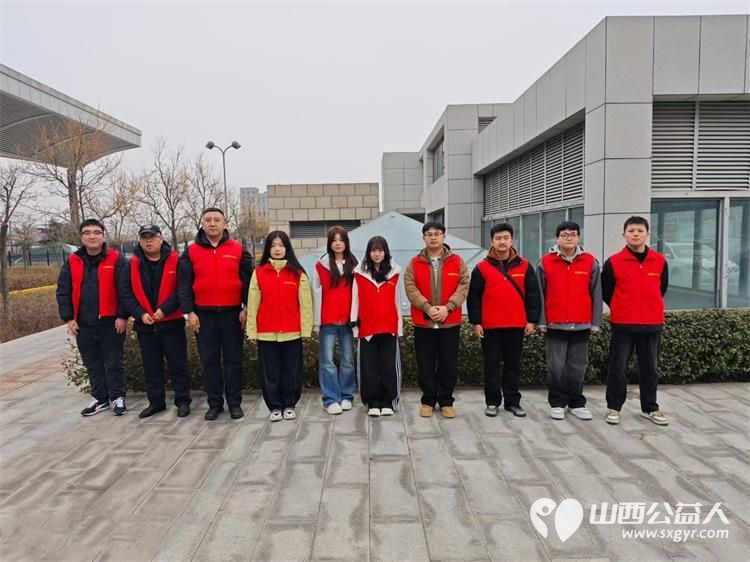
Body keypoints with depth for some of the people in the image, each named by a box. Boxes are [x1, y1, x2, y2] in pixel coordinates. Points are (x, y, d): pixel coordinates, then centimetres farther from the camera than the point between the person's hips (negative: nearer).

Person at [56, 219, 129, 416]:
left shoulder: (116, 259, -6)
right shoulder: (72, 262, 6)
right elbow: (63, 291, 7)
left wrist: (122, 316, -12)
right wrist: (68, 318, 1)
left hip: (110, 322, -4)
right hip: (83, 323, 4)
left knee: (114, 362, 5)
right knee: (92, 364, 13)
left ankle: (117, 397, 17)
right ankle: (100, 398, 26)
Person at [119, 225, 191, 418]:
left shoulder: (174, 260, -5)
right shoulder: (133, 264, 5)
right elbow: (124, 293, 2)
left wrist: (165, 309, -19)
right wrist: (140, 314, -10)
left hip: (171, 323, -3)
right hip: (144, 325, 4)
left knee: (178, 364, 4)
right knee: (151, 366, 13)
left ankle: (183, 401, 16)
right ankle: (156, 402, 26)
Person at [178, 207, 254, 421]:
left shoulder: (238, 249, 2)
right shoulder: (191, 251, 5)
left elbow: (248, 281, 1)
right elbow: (184, 285, 3)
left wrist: (247, 308, -5)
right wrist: (189, 311, -4)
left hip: (232, 313, -1)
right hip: (204, 314, 1)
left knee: (233, 359, 6)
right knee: (209, 360, 7)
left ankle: (235, 402, 16)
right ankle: (214, 403, 18)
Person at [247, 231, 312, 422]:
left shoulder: (298, 273, 1)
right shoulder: (258, 273, 3)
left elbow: (305, 303, 0)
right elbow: (253, 304, 2)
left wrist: (306, 328, -3)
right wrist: (252, 331, -1)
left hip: (292, 332, 0)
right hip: (266, 333, 1)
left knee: (292, 371, 9)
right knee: (270, 372, 8)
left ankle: (289, 405, 25)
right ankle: (275, 407, 22)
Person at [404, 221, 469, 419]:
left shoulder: (457, 262, 3)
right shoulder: (414, 263, 3)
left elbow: (463, 286, -4)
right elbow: (411, 288, -5)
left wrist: (447, 307, -17)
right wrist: (428, 308, -18)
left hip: (450, 322, 0)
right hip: (423, 322, 0)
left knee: (449, 364, 7)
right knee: (425, 365, 7)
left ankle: (446, 401, 22)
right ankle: (428, 401, 21)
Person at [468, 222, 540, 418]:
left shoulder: (524, 266, 4)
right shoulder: (482, 267, -1)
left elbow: (533, 295, 6)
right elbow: (474, 297, 0)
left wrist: (531, 320, 1)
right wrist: (476, 322, -5)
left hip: (517, 326, 2)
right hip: (490, 327, -1)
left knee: (513, 365, 11)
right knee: (491, 366, 6)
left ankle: (513, 401, 21)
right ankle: (492, 402, 16)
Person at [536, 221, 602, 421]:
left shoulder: (590, 262, 4)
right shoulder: (545, 262, 0)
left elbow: (596, 295, 5)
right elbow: (539, 295, 1)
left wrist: (595, 322, 3)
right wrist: (541, 321, -2)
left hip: (581, 325, 1)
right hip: (554, 325, -1)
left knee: (578, 366, 9)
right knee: (556, 366, 3)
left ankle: (577, 403, 22)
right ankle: (557, 403, 15)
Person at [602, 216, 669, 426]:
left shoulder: (660, 261, 2)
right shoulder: (613, 262, -7)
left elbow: (662, 288, 16)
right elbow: (606, 292, 4)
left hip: (652, 324, 3)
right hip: (622, 324, -3)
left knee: (650, 368, 12)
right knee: (618, 367, 2)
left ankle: (650, 408, 26)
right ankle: (613, 407, 15)